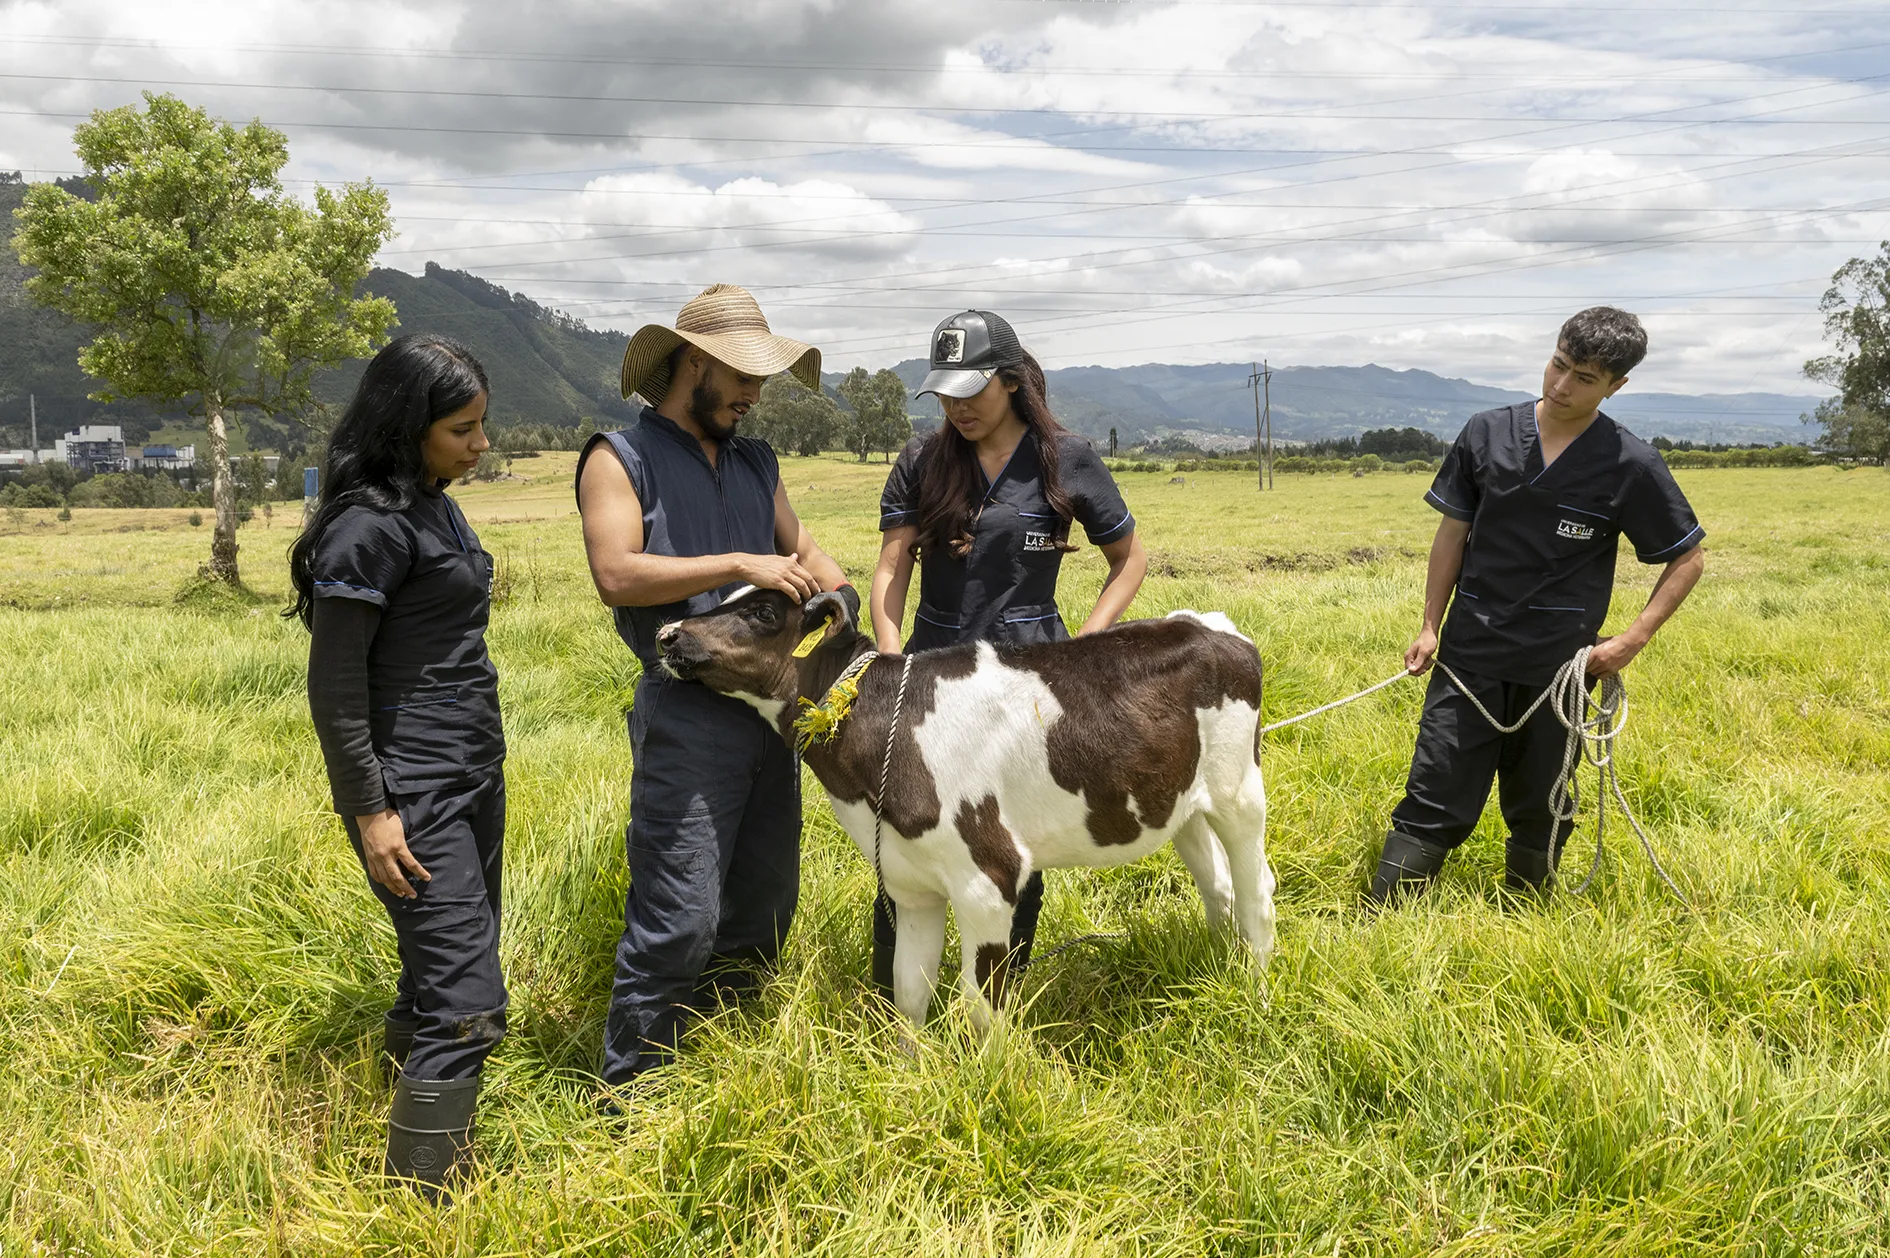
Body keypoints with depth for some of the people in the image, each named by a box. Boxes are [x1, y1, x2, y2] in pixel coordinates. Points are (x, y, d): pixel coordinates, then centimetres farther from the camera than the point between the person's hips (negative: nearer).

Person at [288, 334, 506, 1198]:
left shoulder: (435, 507, 12)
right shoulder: (371, 525, -16)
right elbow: (334, 683, -16)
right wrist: (369, 811, -17)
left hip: (475, 773, 9)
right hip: (413, 793, -9)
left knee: (440, 973, 15)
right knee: (468, 1004, -9)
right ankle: (424, 1207, 0)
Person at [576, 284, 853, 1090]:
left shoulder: (755, 463, 17)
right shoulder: (621, 459, -3)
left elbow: (801, 547, 24)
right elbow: (615, 575, -16)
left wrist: (839, 593, 1)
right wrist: (741, 566, -19)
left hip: (771, 705, 8)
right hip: (687, 713, -7)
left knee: (764, 907, 15)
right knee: (679, 918, -7)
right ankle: (628, 1098, 8)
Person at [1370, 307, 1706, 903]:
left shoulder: (1631, 465, -5)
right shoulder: (1488, 434, 1)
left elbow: (1687, 559, 4)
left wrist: (1634, 638, -6)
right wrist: (1430, 626, 6)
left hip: (1560, 669, -1)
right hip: (1470, 655, 1)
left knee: (1538, 814, 12)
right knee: (1433, 804, -2)